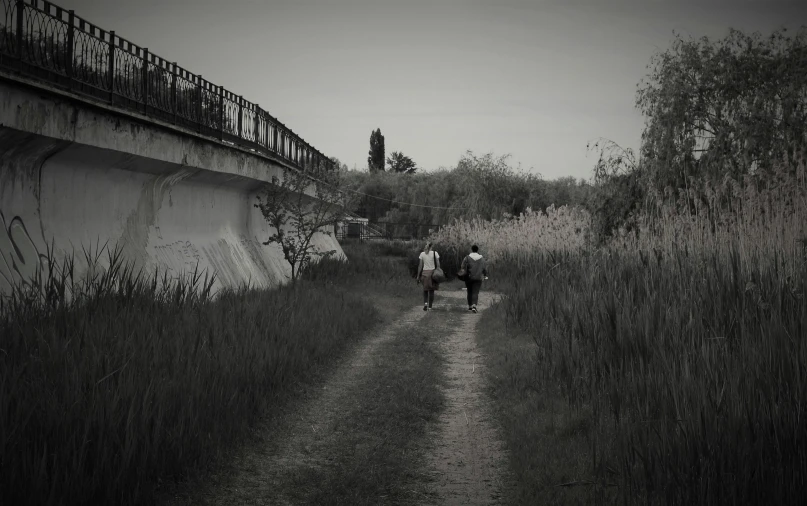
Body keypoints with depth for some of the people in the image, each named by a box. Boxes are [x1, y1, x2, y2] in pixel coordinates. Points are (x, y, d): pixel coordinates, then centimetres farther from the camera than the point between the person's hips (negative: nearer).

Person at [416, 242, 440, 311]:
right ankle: (429, 306, 8)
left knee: (425, 290, 14)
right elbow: (438, 265, -4)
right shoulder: (435, 253, -1)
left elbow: (420, 266, 1)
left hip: (424, 273, 1)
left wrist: (418, 276, 6)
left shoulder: (422, 254, 1)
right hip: (433, 272, -1)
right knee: (431, 290, 8)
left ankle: (425, 303, -8)